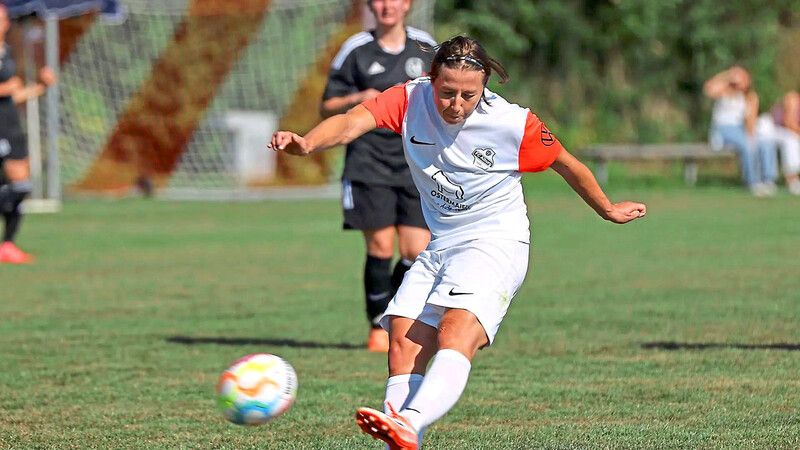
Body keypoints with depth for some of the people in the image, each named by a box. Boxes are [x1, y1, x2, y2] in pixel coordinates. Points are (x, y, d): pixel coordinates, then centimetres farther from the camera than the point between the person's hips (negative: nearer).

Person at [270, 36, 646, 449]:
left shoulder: (514, 124, -12)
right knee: (404, 342, -9)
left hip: (498, 242, -6)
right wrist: (306, 143, -45)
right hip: (440, 248, 6)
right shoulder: (410, 101, -7)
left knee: (456, 333, -29)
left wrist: (607, 210, 20)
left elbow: (566, 164, 6)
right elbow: (353, 121, -24)